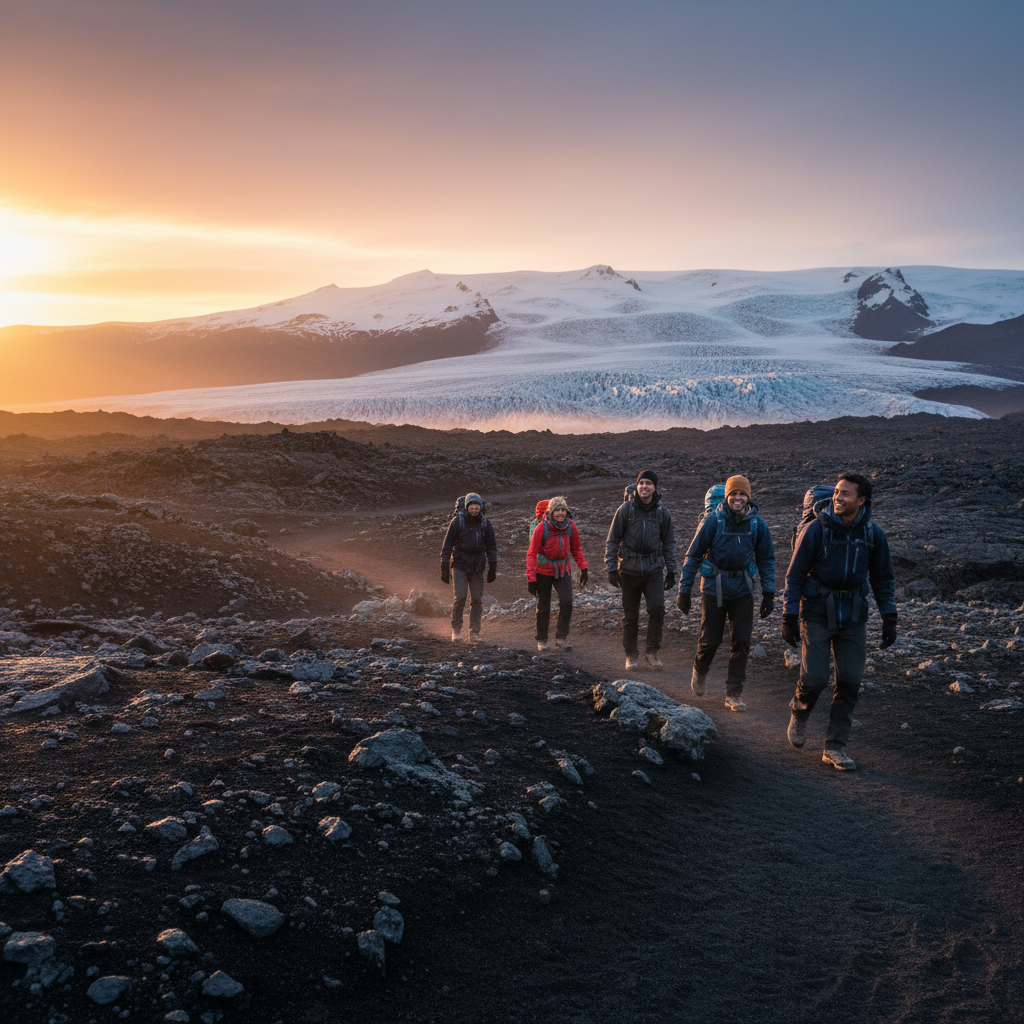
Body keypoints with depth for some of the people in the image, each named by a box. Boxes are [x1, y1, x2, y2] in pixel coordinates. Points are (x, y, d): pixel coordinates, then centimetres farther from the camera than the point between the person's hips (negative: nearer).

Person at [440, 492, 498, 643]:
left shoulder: (485, 523, 2)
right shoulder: (457, 522, -6)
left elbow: (491, 546, 11)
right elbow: (447, 545, -1)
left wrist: (492, 568, 8)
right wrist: (444, 568, -4)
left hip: (477, 567, 3)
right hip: (459, 565, -3)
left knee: (477, 600, 2)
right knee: (460, 597, -11)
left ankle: (474, 632, 12)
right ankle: (456, 629, 7)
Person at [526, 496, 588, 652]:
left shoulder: (570, 526, -6)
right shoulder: (542, 527, -17)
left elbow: (576, 548, 10)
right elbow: (531, 553, -15)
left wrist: (583, 568, 4)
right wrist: (531, 578, -19)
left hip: (562, 570, 3)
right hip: (543, 570, -3)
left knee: (567, 602, -14)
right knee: (543, 607, 6)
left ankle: (561, 637, -2)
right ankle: (542, 640, 22)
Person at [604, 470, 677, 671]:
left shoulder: (662, 512, 3)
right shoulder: (625, 509, -4)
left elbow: (668, 543, 12)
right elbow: (612, 540, 1)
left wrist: (671, 570, 9)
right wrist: (611, 568, -4)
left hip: (653, 570, 1)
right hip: (629, 569, -1)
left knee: (657, 608, -14)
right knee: (630, 615, 6)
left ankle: (651, 652, 1)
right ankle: (631, 654, 21)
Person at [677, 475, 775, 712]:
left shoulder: (757, 523, -4)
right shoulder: (713, 521, -12)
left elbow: (766, 559, 7)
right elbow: (693, 555, -6)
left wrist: (768, 593, 2)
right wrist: (684, 590, -6)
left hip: (742, 589, 2)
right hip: (714, 587, -2)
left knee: (741, 642, 1)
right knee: (710, 640, 3)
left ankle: (734, 694, 13)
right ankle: (699, 671, 35)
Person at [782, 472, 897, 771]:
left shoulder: (872, 533, -2)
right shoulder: (816, 529, -12)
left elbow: (883, 578, 9)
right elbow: (794, 575, -7)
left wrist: (889, 617, 4)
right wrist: (789, 617, -10)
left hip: (853, 616, 3)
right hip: (817, 613, -3)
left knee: (850, 681, 2)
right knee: (815, 677, -8)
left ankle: (835, 745, 14)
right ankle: (799, 714, 26)